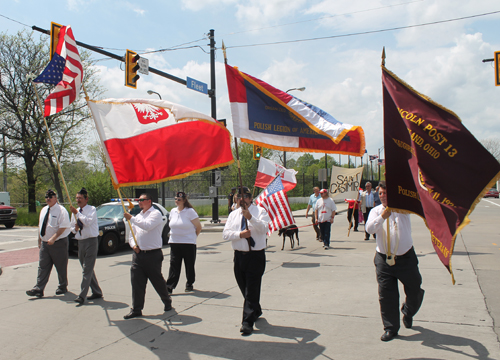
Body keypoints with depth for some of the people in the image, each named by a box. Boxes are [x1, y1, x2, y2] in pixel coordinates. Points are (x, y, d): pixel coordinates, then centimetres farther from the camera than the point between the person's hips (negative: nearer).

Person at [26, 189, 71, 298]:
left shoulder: (61, 210, -11)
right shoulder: (44, 210, 13)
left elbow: (63, 227, -19)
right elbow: (40, 226, 19)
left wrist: (53, 238, -25)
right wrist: (39, 240, 16)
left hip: (58, 243, -7)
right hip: (45, 243, 7)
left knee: (61, 266, 5)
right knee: (43, 266, 2)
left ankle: (63, 287, 19)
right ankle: (39, 289, 2)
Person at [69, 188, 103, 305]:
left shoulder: (92, 209, -6)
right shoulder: (75, 212, 14)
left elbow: (88, 221, -24)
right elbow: (72, 228, 20)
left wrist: (77, 212, -23)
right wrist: (75, 228, -3)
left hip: (91, 241, -8)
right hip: (80, 241, 8)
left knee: (87, 269, -10)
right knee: (88, 269, 14)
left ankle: (82, 295, -10)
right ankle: (97, 292, 25)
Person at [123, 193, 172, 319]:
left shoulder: (156, 214, -4)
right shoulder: (138, 216, 19)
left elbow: (147, 225, -23)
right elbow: (131, 234, 21)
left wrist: (131, 218, -22)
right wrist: (133, 245, 1)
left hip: (153, 255, -6)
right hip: (138, 254, 6)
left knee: (158, 281, 5)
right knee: (137, 282, 1)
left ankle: (167, 302, 27)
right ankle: (136, 309, 8)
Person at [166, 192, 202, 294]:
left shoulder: (190, 211, -8)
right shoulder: (173, 211, 10)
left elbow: (199, 227, -3)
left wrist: (193, 236, 7)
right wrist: (175, 234, 15)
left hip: (188, 243, -4)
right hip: (174, 243, 4)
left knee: (189, 265, 6)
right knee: (174, 265, -2)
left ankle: (189, 284, 22)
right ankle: (169, 287, -2)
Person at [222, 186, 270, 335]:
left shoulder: (260, 211, 1)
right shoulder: (233, 214, 14)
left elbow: (264, 228, -17)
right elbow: (225, 234, 3)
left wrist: (250, 217, -29)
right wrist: (240, 234, -13)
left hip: (256, 256, -5)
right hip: (239, 255, 5)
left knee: (252, 289, -7)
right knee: (244, 288, 15)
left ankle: (247, 322, -2)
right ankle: (256, 311, 37)